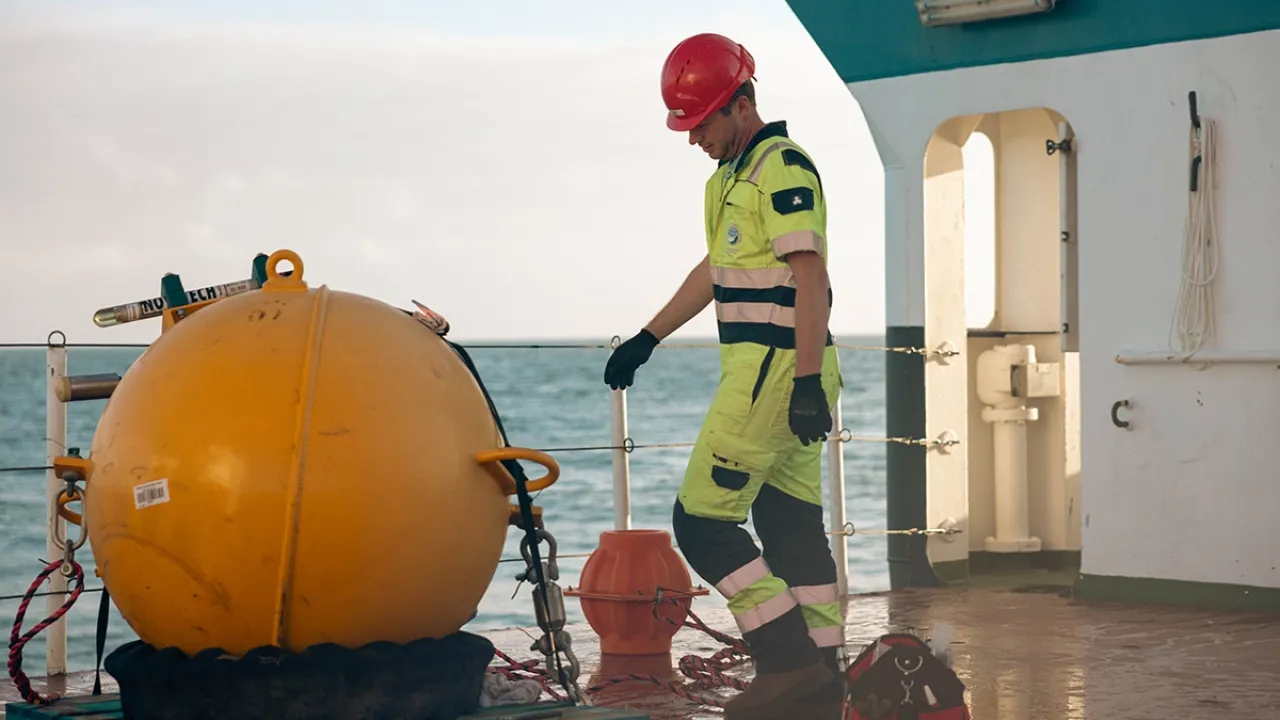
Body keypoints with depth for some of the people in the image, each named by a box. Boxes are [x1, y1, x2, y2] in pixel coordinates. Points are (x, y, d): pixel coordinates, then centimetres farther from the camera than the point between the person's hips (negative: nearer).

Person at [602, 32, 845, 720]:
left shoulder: (784, 169, -13)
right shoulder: (733, 174, 18)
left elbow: (811, 278, -20)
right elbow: (714, 271, 29)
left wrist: (808, 383, -25)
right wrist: (646, 340, 33)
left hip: (774, 370, -10)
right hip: (781, 373, 10)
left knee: (702, 522, -7)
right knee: (791, 527, 10)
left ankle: (790, 662, -5)